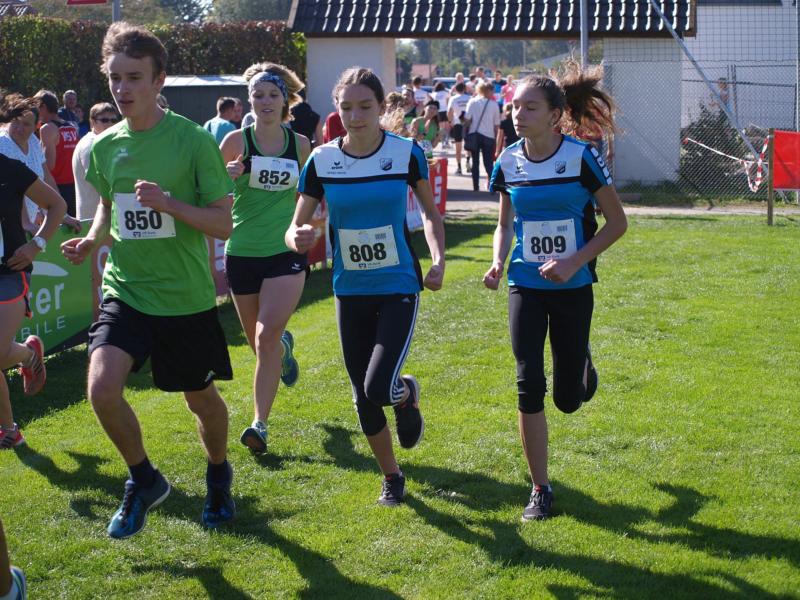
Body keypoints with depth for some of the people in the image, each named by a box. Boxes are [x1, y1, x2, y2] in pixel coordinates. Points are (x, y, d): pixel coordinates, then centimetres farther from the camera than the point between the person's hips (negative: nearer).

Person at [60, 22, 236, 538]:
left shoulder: (193, 140, -12)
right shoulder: (105, 146, 2)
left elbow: (223, 224, -11)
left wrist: (169, 203, -26)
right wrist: (93, 239, -1)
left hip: (187, 297, -3)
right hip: (126, 291, 3)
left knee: (201, 399, 14)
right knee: (102, 388, -19)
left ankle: (219, 474, 46)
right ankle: (144, 480, 8)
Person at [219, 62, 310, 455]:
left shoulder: (300, 144, 2)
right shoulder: (236, 141, -5)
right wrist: (225, 176, -22)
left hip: (287, 252, -1)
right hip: (242, 253, 1)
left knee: (267, 335, -17)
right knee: (259, 341, 13)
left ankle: (260, 423, -13)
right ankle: (284, 347, 51)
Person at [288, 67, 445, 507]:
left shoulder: (406, 153, -9)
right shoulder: (321, 161, -6)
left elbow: (429, 211, 7)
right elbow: (295, 229, -2)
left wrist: (438, 259, -8)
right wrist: (298, 238, -26)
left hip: (398, 288, -2)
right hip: (350, 292, 3)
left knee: (379, 388, -18)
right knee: (363, 400, 8)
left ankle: (407, 394, 20)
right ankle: (391, 476, 31)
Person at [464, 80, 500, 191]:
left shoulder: (472, 102, -1)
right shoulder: (494, 105, 0)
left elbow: (467, 120, -7)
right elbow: (496, 125, 2)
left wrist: (465, 133, 3)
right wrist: (496, 138, 11)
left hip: (474, 135, 0)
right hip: (489, 136, 0)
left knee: (475, 162, 11)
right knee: (488, 163, 4)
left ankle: (475, 186, 9)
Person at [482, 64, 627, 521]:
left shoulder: (581, 158, -13)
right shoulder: (508, 163, -2)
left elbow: (617, 222, -6)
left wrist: (574, 262, -17)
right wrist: (497, 261, -7)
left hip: (572, 287, -2)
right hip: (526, 286, 2)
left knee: (568, 398, 4)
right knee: (529, 387, -7)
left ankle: (583, 368, 43)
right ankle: (541, 490, 6)